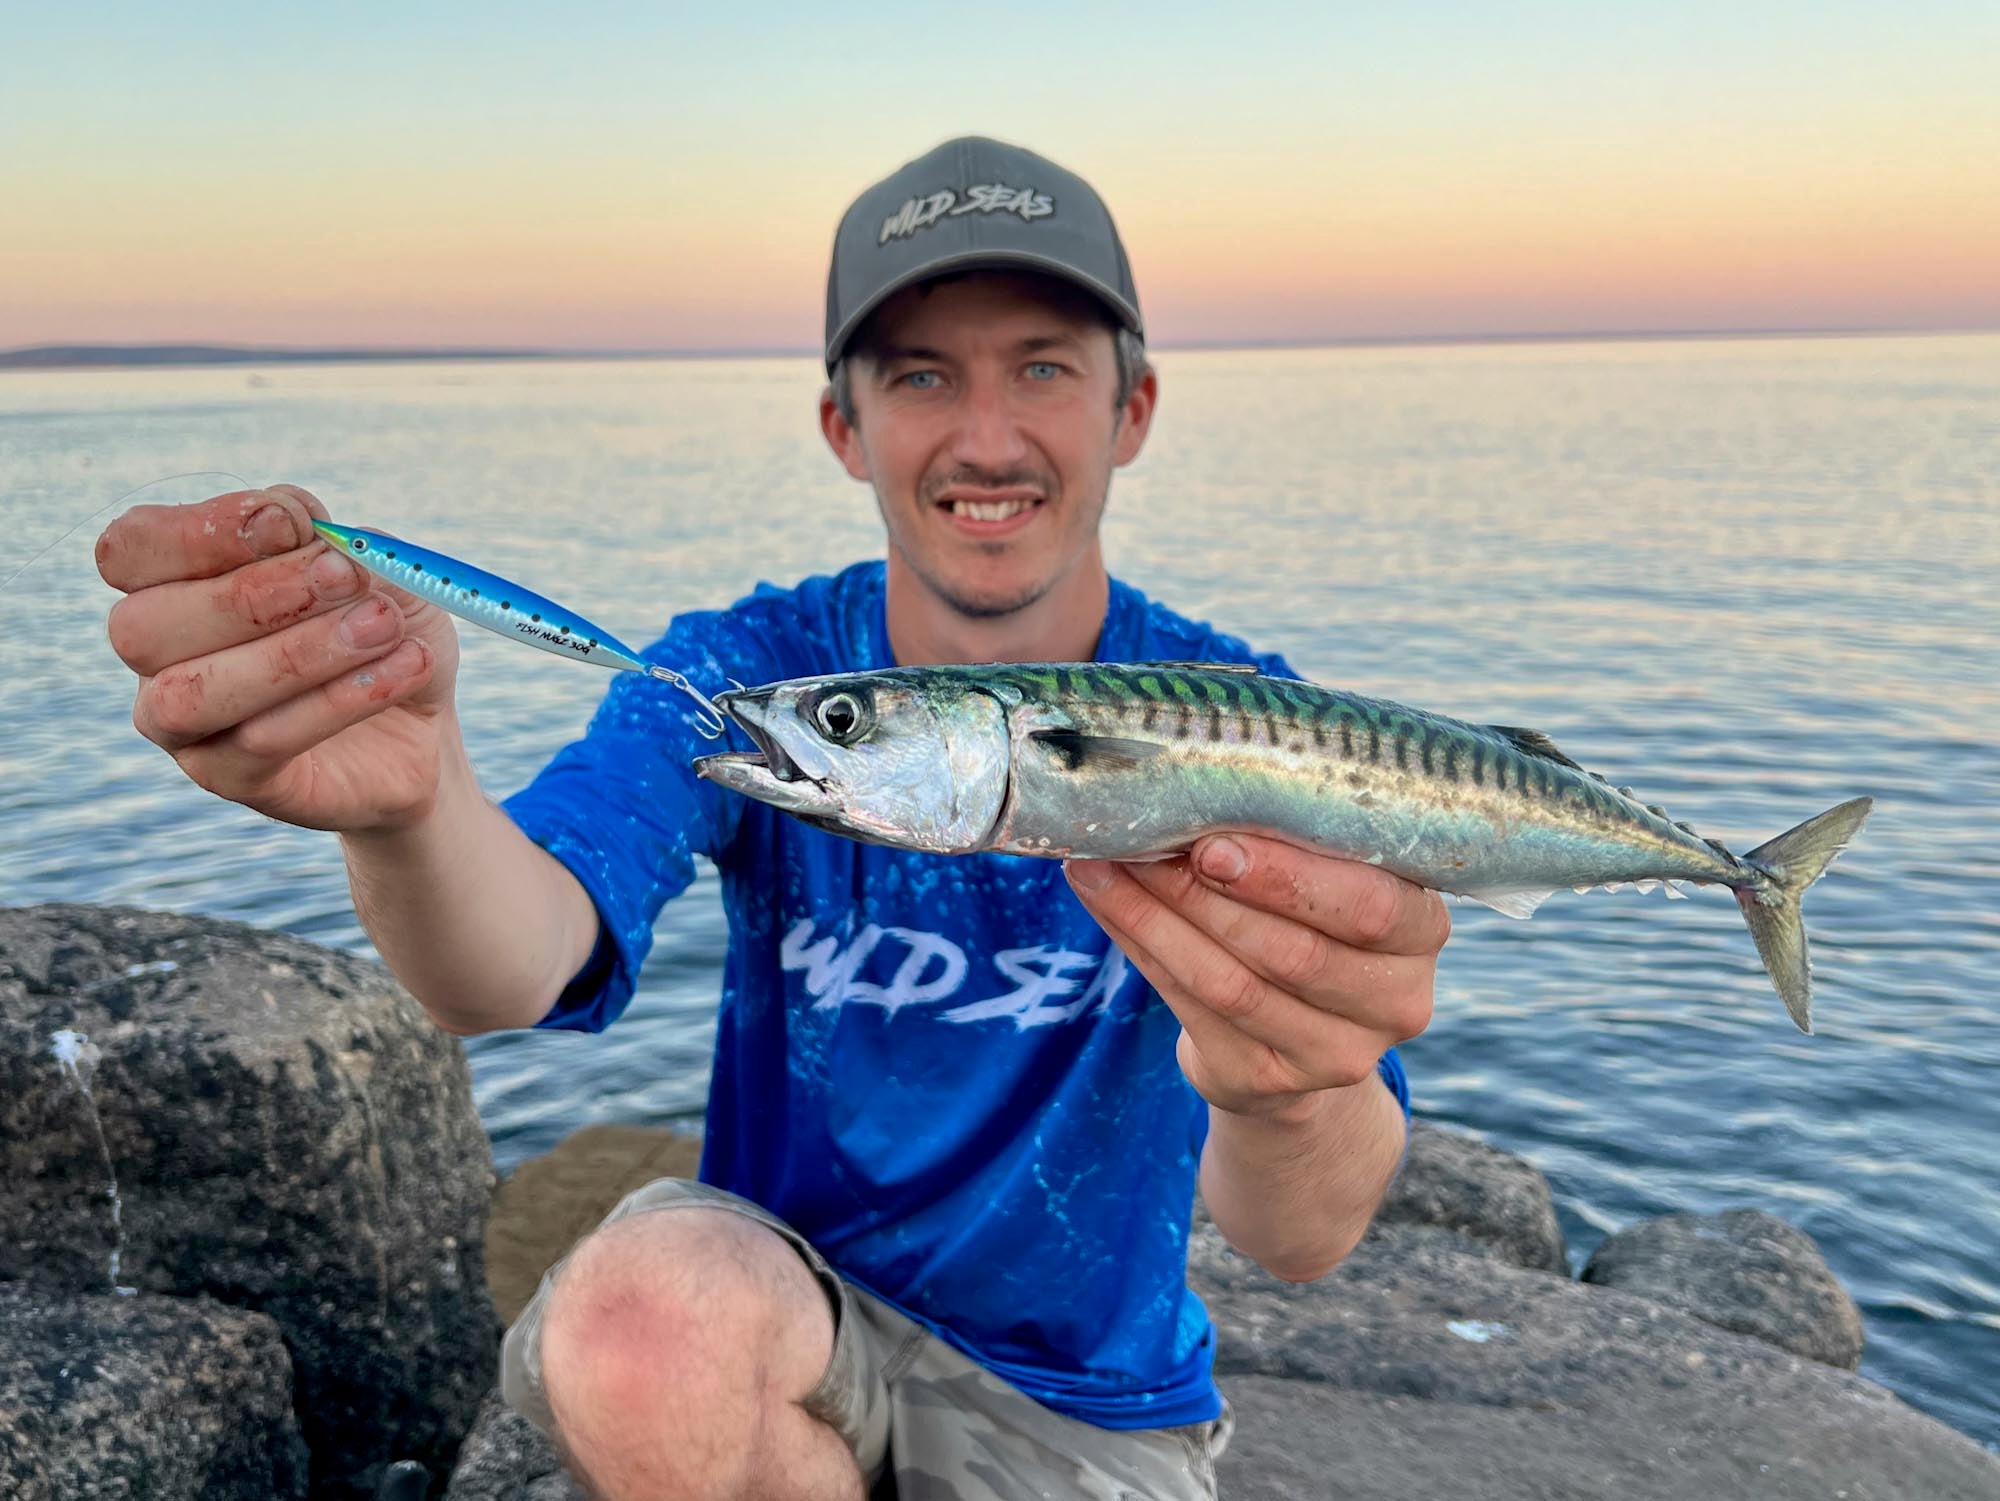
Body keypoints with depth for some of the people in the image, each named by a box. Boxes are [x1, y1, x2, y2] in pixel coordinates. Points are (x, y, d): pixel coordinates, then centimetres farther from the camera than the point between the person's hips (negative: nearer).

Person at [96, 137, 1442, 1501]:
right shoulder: (747, 676, -10)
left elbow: (1298, 1239, -28)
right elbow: (511, 970, -30)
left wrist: (1296, 1084, -52)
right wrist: (408, 793, -52)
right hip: (791, 1314, 1)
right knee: (641, 1313, -30)